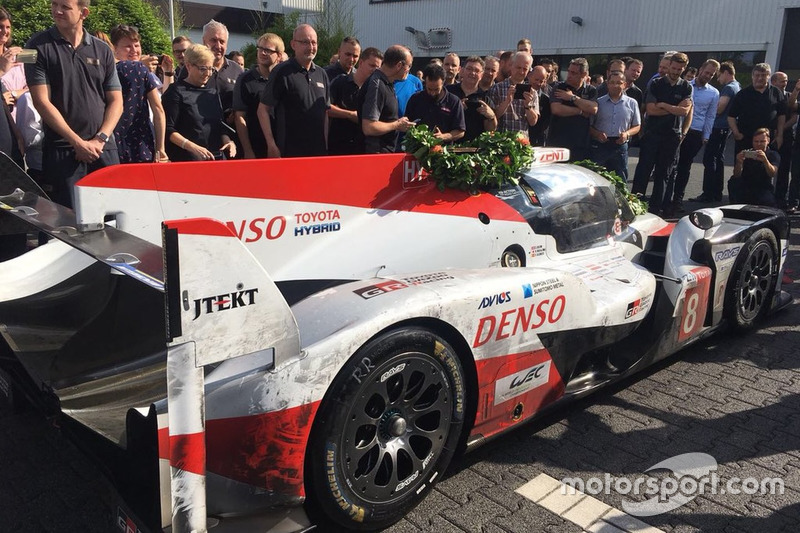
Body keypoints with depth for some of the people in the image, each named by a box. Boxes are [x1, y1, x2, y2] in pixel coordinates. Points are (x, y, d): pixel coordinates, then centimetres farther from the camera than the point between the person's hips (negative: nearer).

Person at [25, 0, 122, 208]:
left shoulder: (102, 50, 10)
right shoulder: (39, 46, 2)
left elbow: (116, 101, 8)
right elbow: (42, 101, -5)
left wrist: (100, 139, -6)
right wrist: (79, 142, -12)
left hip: (104, 148, 3)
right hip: (62, 150, -2)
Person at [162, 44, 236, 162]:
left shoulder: (212, 91, 17)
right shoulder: (175, 92, -3)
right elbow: (168, 130, -9)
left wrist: (228, 141, 1)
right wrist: (193, 147, -22)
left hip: (216, 157, 6)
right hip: (187, 159, -6)